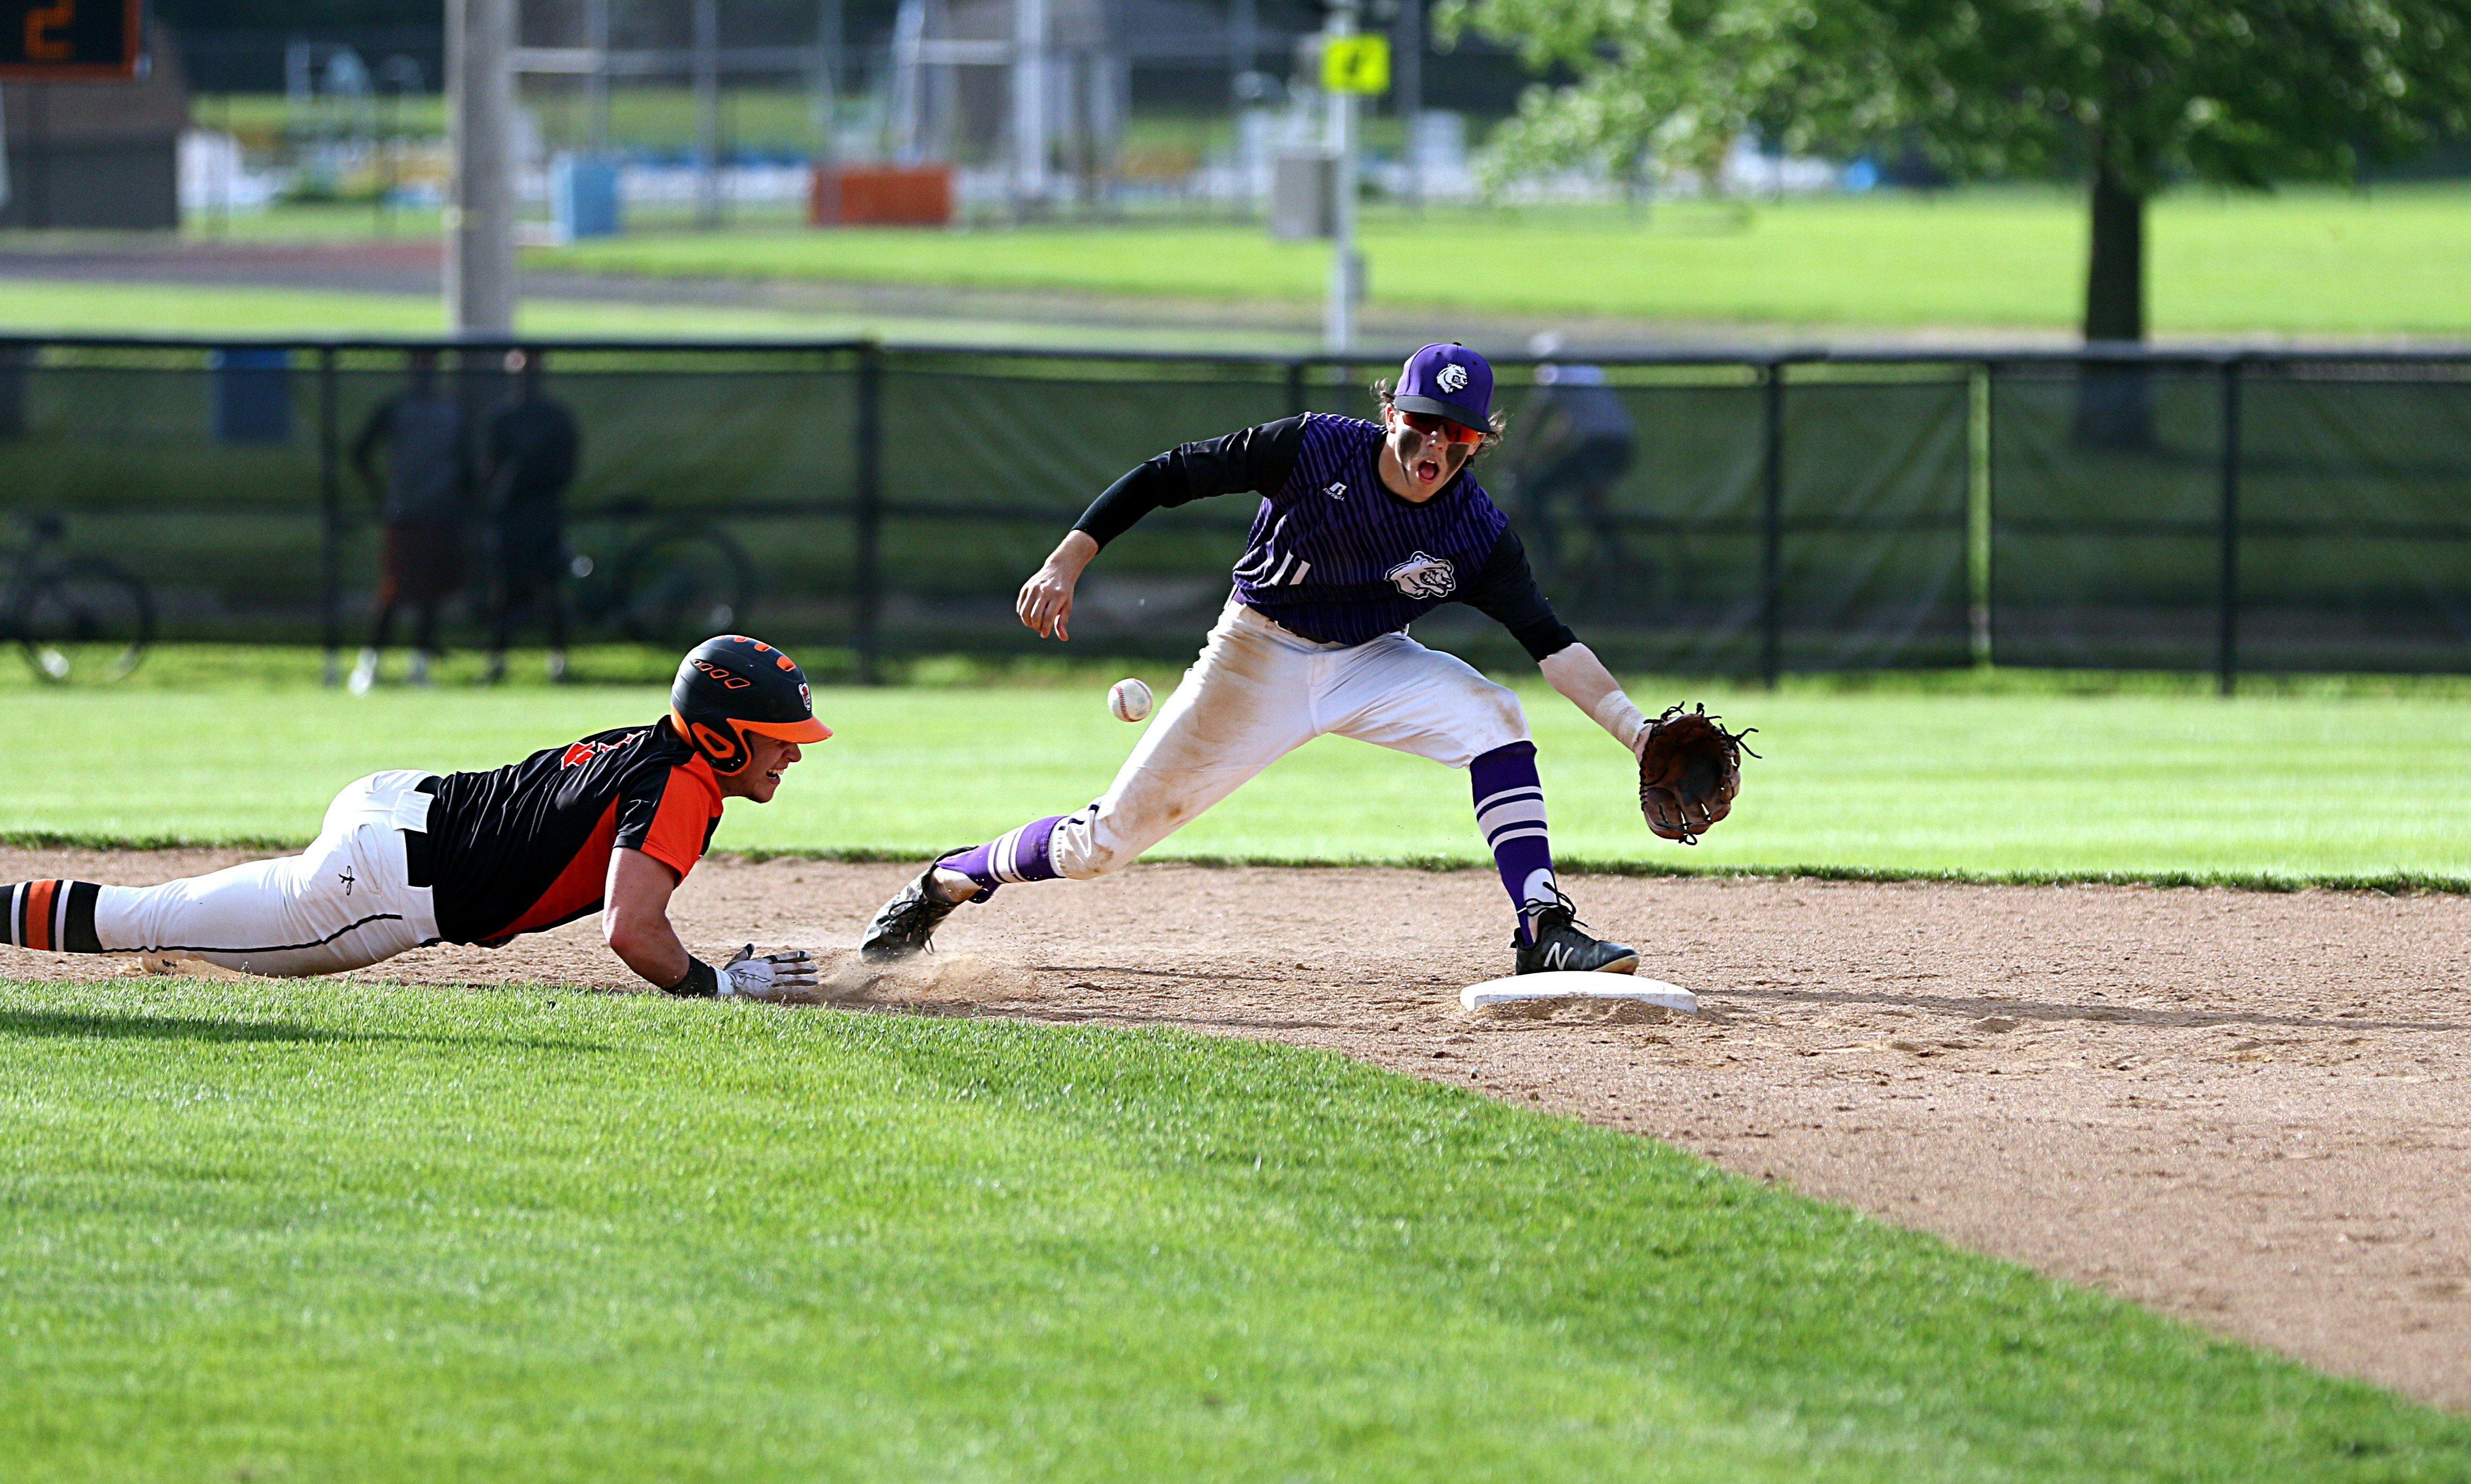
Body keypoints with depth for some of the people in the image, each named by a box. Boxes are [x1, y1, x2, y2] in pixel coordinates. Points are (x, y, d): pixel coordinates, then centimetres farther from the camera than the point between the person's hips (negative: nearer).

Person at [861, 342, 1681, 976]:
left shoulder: (1478, 535, -16)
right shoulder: (1314, 449, -22)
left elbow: (1551, 643, -18)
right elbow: (1167, 476, -17)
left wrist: (1639, 734, -30)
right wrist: (1068, 561, -25)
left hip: (1369, 663, 2)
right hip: (1257, 659, -2)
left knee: (1493, 718, -25)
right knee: (1105, 840, -5)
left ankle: (1543, 932, -24)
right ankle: (943, 885, 19)